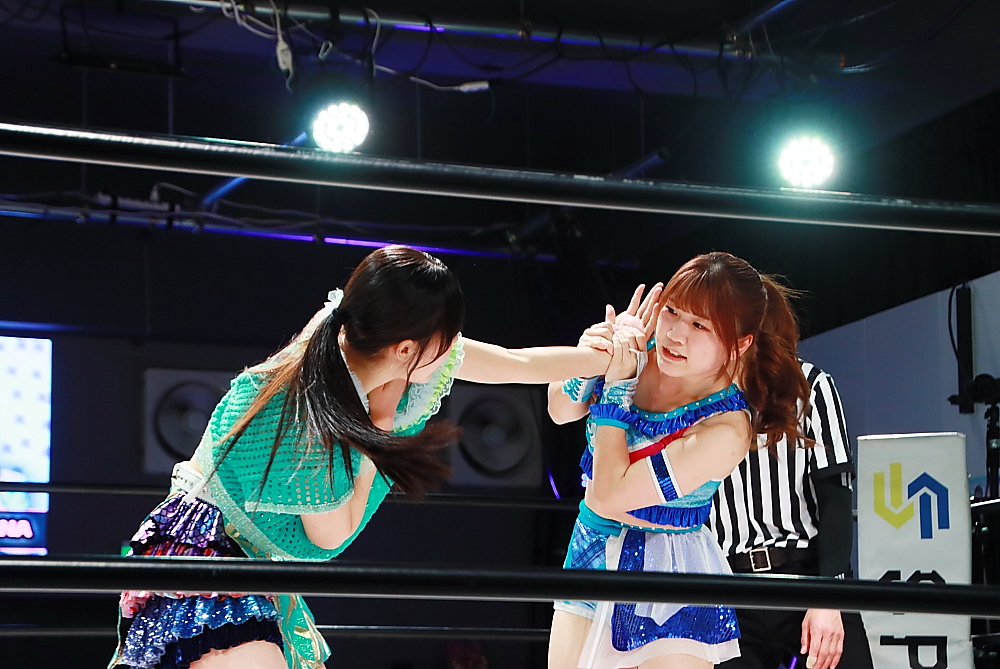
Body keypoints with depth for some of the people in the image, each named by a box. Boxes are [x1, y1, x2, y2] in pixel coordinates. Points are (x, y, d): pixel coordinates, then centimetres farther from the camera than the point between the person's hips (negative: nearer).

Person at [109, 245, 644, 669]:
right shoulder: (312, 415, -30)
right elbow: (332, 534, -13)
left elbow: (520, 364, 7)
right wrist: (378, 430, -16)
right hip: (202, 551, -9)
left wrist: (618, 355, 16)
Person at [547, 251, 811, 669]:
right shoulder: (638, 353, -10)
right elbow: (560, 412, 7)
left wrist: (617, 386, -22)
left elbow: (607, 497, -26)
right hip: (592, 554, 6)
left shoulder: (725, 430, -25)